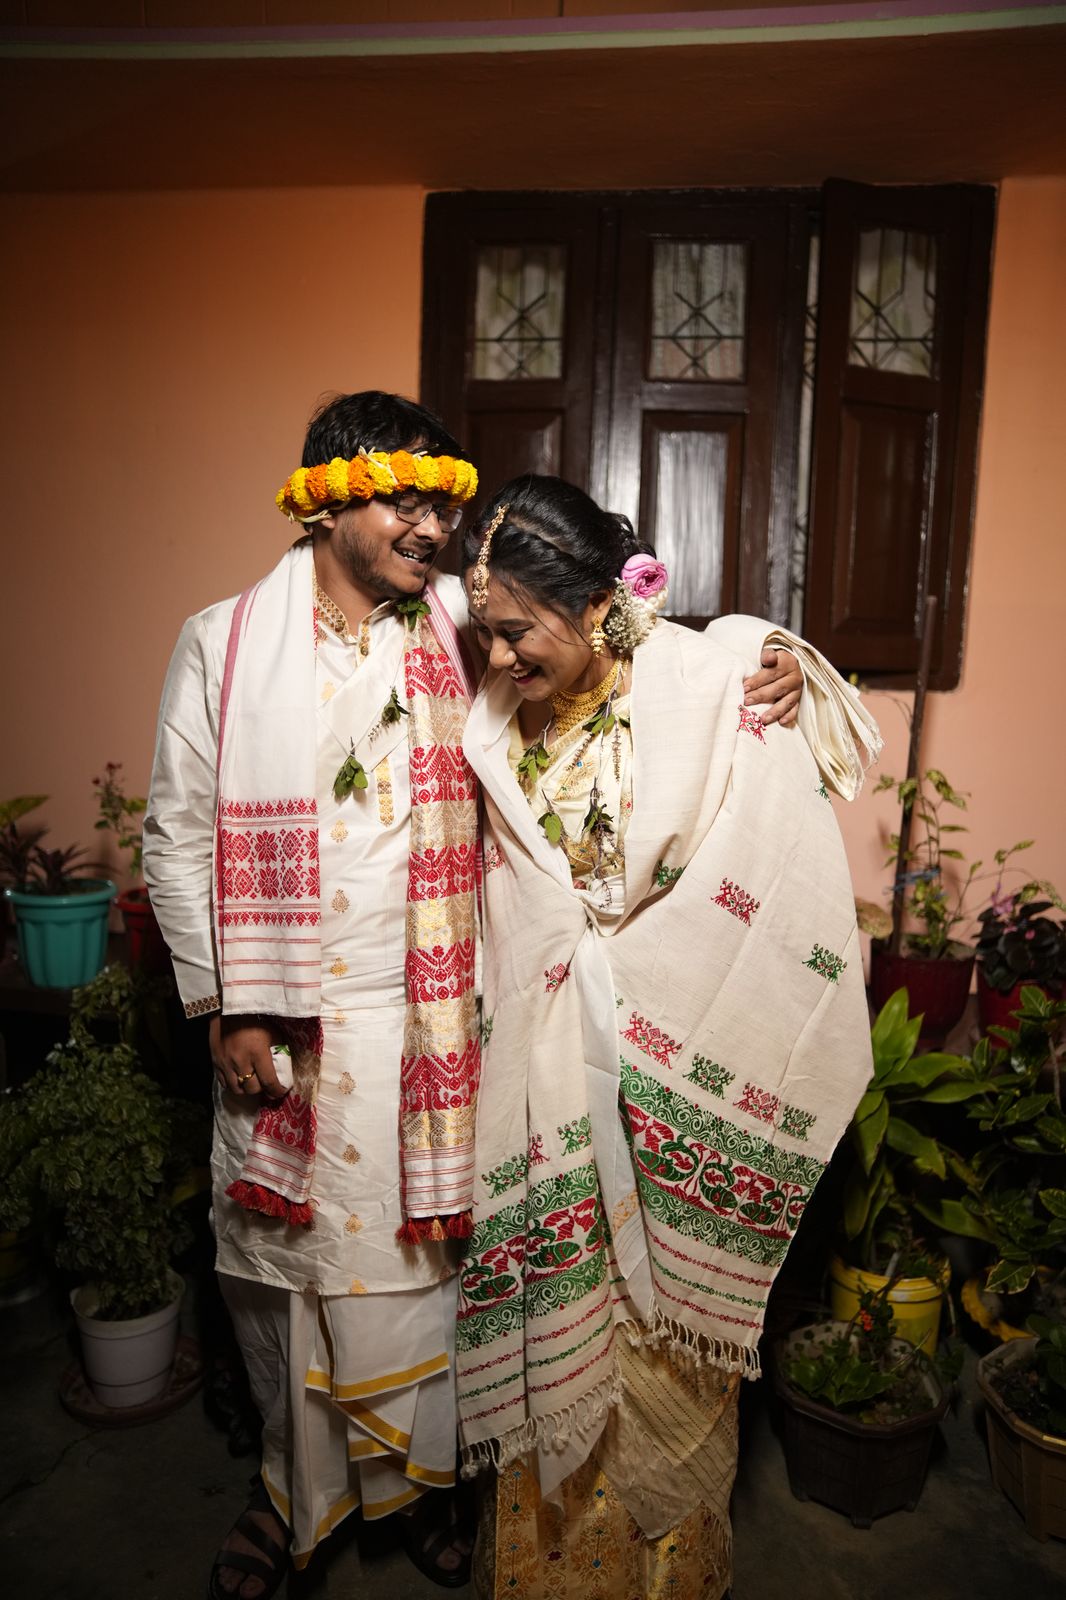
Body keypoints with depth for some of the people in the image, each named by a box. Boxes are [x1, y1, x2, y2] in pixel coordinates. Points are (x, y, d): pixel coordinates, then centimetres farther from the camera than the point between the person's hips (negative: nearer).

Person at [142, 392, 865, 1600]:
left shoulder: (465, 637, -2)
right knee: (278, 1263, 16)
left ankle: (414, 1479, 43)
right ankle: (291, 1486, 44)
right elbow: (178, 834, -1)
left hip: (425, 1023, 1)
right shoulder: (224, 642, -4)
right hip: (280, 1027, 0)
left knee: (416, 1262, 15)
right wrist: (223, 1008, -5)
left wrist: (760, 669, -18)